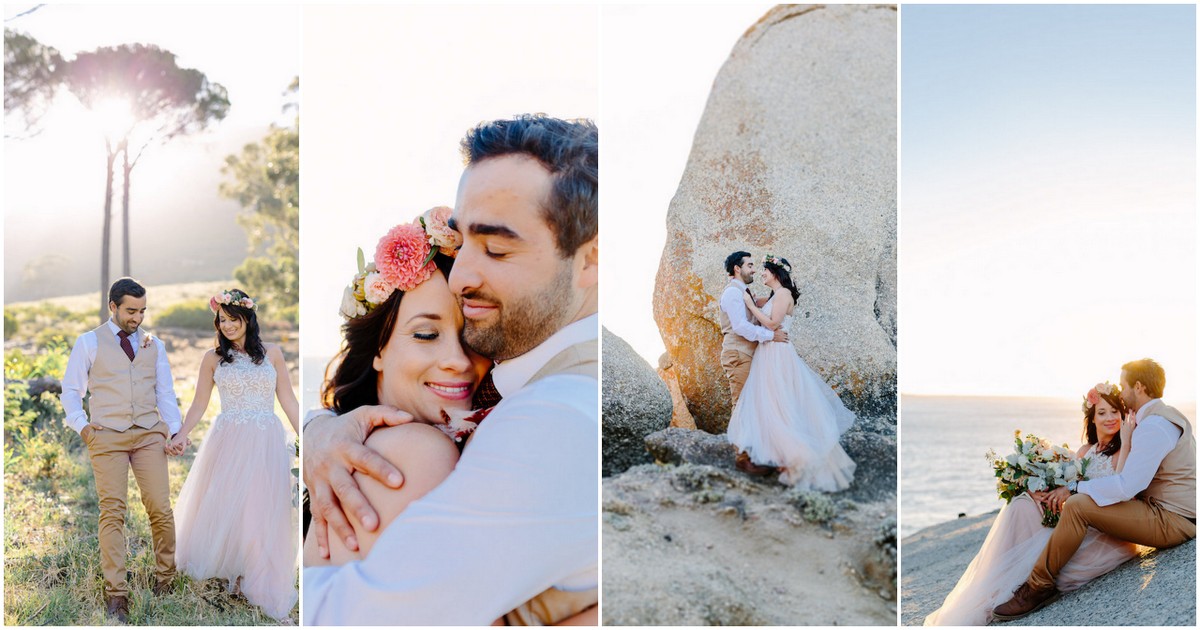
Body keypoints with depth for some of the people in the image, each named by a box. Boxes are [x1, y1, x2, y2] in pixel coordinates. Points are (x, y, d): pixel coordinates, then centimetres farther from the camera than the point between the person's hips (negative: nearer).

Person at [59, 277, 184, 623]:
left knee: (161, 509, -4)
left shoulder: (154, 345, 14)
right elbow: (71, 390, 11)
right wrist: (81, 425, -3)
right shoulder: (88, 343, 7)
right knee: (112, 513, -6)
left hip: (149, 435, 2)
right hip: (107, 437, -2)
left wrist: (173, 431, 1)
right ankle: (116, 594, -1)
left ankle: (165, 578, 14)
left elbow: (166, 392, 13)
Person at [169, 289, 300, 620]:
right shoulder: (214, 358, 5)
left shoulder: (272, 353, 6)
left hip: (267, 443, 0)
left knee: (263, 512, 1)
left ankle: (260, 585, 13)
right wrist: (181, 435, -7)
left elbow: (288, 400, 8)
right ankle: (231, 574, 16)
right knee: (224, 506, 0)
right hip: (229, 442, 0)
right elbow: (199, 404, 7)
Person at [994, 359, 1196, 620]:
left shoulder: (1153, 427, -20)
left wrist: (1074, 488, -17)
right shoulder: (1168, 415, 14)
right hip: (1180, 513, 11)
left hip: (1172, 521, -11)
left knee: (1076, 505, -24)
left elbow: (1127, 485, -27)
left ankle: (1039, 586, -17)